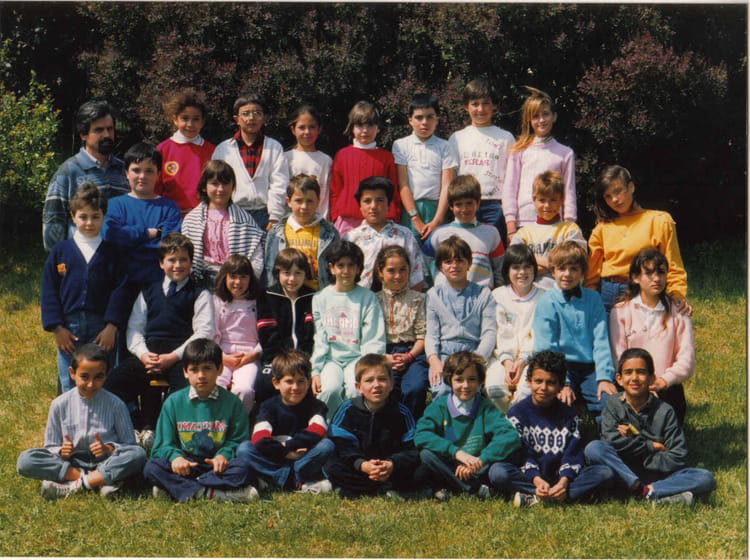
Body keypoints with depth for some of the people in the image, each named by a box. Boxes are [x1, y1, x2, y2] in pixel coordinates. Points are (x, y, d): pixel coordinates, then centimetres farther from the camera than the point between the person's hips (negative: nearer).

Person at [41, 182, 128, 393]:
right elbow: (49, 291, 4)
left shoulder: (110, 252, 5)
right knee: (69, 388, 4)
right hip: (68, 329, 1)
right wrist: (57, 328, -4)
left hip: (102, 328, -1)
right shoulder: (60, 251, 6)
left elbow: (119, 289, 0)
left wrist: (112, 327, -10)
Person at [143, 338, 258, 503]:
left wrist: (225, 454, -16)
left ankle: (176, 489, -29)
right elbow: (164, 444, 6)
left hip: (217, 465, -1)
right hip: (186, 464, 1)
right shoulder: (174, 402, 8)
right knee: (151, 468, -26)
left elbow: (239, 440, 5)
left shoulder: (231, 402, 6)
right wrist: (175, 456, -16)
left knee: (243, 468, -32)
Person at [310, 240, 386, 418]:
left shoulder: (368, 298, 6)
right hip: (330, 359, 1)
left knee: (356, 390, -30)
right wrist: (315, 371, -5)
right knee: (330, 388, -29)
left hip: (357, 358, -1)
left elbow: (374, 341, 1)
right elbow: (318, 339, 7)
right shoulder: (320, 298, 11)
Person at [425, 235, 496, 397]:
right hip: (442, 356, 1)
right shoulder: (434, 295, 15)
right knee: (442, 391, -30)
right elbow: (431, 333, 9)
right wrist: (434, 360, -11)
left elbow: (489, 333, 3)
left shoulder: (483, 294, 12)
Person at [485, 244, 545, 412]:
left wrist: (523, 360, -14)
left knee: (528, 387, -32)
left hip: (532, 357, -2)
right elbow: (494, 335, 5)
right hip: (503, 356, 2)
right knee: (494, 385, -28)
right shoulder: (497, 296, 11)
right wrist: (506, 361, -11)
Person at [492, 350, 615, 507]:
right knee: (497, 472, -32)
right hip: (530, 478, -2)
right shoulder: (517, 412, 4)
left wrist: (564, 481, -21)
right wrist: (537, 481, -25)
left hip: (561, 478, 2)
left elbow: (573, 453, -1)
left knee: (606, 473, -23)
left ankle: (534, 497, -31)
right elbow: (521, 454, -6)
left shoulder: (569, 414, 9)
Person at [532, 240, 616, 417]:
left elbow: (601, 342, 4)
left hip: (589, 369, 2)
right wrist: (562, 383, -16)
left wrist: (604, 377, -9)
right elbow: (546, 348, -4)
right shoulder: (547, 301, 1)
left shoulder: (593, 298, 10)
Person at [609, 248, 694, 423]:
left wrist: (665, 380, -16)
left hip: (668, 388, 1)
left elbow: (687, 358, 1)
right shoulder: (620, 312, 6)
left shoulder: (678, 313, 9)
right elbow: (618, 356, -2)